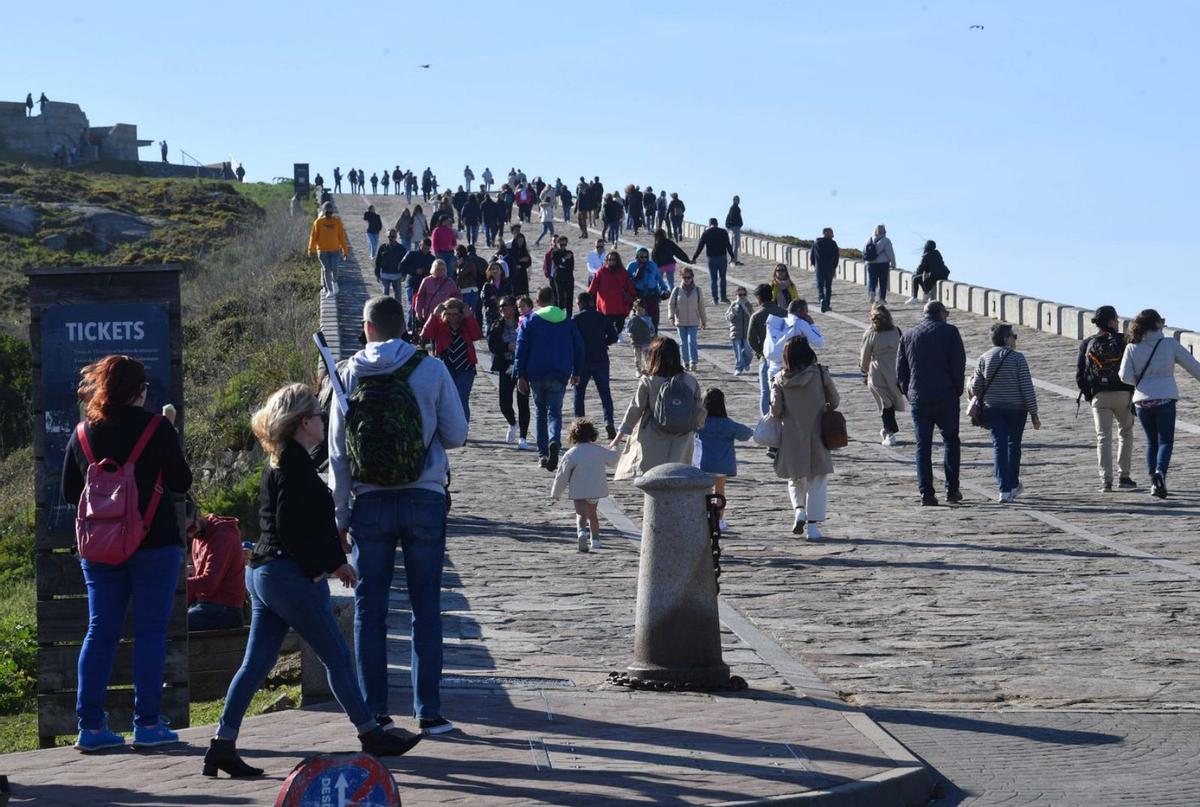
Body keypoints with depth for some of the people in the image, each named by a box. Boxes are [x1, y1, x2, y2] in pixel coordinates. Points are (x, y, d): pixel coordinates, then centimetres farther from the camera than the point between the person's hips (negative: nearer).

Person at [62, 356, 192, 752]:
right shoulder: (156, 427, -7)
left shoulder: (82, 433, 5)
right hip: (153, 542, -4)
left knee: (100, 632, 9)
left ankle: (90, 726, 7)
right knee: (150, 631, 2)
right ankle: (147, 724, 0)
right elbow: (181, 482, -3)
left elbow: (69, 492, 10)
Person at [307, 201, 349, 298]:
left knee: (334, 268, -10)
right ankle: (329, 290, 7)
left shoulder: (337, 221, 1)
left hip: (335, 249, 0)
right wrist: (311, 250, 3)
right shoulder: (318, 222, 0)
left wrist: (345, 251, 4)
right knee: (326, 269, -1)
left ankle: (334, 282, 22)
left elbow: (341, 236, 4)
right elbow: (313, 236, 4)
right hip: (322, 250, 0)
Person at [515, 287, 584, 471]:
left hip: (536, 375, 0)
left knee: (540, 411, 14)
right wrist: (576, 372, 20)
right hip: (559, 375, 0)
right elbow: (578, 347, 10)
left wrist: (521, 375, -1)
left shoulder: (529, 321, 1)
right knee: (554, 411, 1)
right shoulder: (567, 321, 7)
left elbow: (521, 350, -3)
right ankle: (554, 441, -31)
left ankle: (542, 454, 12)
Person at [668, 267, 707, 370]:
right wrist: (671, 316, -13)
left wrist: (704, 321, 11)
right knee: (683, 343, 7)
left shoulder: (697, 291, 2)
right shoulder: (676, 290, 0)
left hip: (693, 322, -1)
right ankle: (686, 363, 16)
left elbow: (701, 307, 8)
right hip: (680, 322, 1)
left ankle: (694, 362, -19)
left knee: (691, 341, -15)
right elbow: (670, 304, 3)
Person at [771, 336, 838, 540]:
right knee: (818, 481, 9)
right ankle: (813, 525, 2)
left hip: (790, 437, 1)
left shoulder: (779, 379, -5)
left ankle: (799, 510, -5)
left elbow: (776, 409, -11)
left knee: (795, 479, 19)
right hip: (816, 436, -1)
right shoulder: (820, 374, -7)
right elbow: (834, 402, 0)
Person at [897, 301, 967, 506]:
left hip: (918, 399, 2)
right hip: (945, 397, -2)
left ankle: (926, 493, -1)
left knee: (923, 446, 5)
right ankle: (952, 489, 6)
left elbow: (900, 371, 8)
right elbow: (959, 364, -7)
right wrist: (958, 390, 4)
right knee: (951, 440, 12)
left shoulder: (908, 335, 9)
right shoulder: (949, 332, -2)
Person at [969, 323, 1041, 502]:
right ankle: (1013, 484, 28)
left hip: (992, 409, 1)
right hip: (1016, 409, -1)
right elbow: (1027, 387, -9)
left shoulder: (984, 358, 2)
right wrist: (1033, 414, -5)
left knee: (999, 446, -1)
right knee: (1014, 445, 16)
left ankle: (1005, 488, -12)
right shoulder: (1017, 358, -6)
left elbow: (976, 388, 3)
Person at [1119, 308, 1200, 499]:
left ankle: (1154, 483, 8)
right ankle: (1160, 471, -24)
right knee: (1165, 440, 3)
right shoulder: (1170, 344, -3)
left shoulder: (1132, 348, 0)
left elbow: (1125, 376, -5)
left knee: (1151, 441, 15)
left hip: (1142, 401, 2)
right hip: (1165, 399, -2)